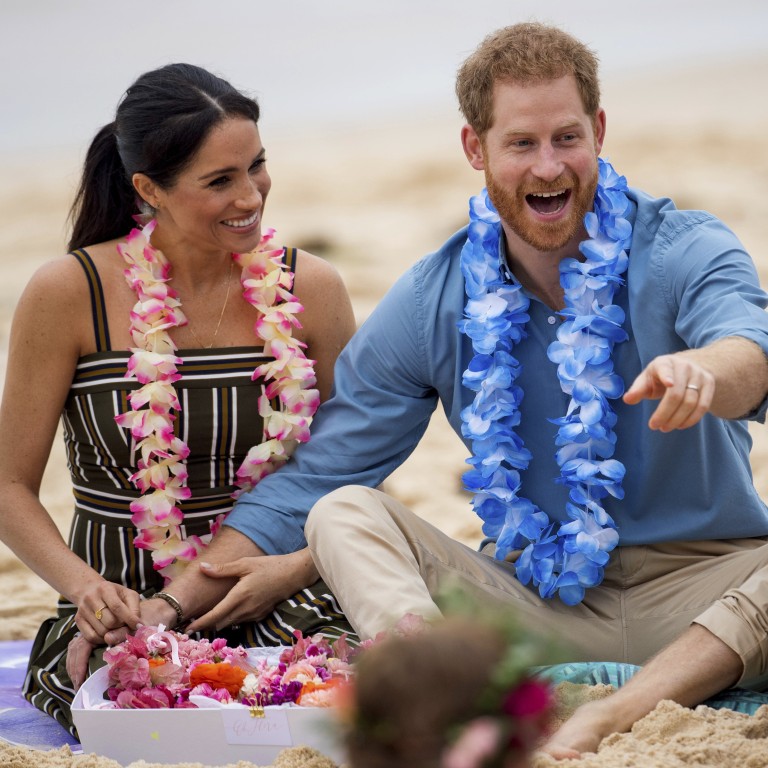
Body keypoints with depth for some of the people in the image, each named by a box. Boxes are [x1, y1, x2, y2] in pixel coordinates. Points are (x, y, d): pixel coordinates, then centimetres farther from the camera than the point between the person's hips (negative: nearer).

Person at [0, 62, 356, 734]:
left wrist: (296, 568, -10)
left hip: (278, 602, 2)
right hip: (126, 611, -2)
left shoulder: (308, 288, 3)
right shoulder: (70, 294, -5)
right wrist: (85, 586, -18)